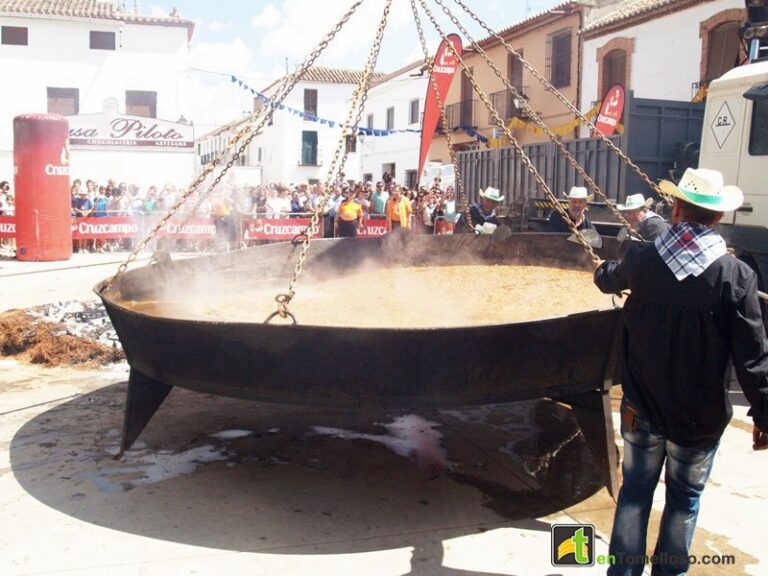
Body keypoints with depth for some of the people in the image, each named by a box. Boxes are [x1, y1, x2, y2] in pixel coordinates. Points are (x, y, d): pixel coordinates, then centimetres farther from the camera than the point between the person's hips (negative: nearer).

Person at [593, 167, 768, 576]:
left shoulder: (642, 259, -9)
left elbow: (608, 279, 15)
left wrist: (602, 268, 39)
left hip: (642, 405, 2)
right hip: (701, 415, -2)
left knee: (635, 489, 16)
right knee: (684, 498, 15)